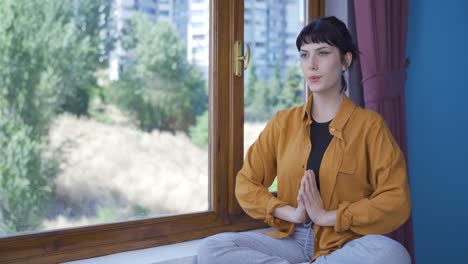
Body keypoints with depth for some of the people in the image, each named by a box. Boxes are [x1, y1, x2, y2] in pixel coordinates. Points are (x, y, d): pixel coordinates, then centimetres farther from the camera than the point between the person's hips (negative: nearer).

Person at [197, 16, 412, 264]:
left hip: (344, 244, -2)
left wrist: (327, 216, -15)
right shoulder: (282, 122, 9)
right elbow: (246, 184, 7)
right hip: (291, 239, 2)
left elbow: (396, 202, -9)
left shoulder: (369, 124, -2)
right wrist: (292, 213, -9)